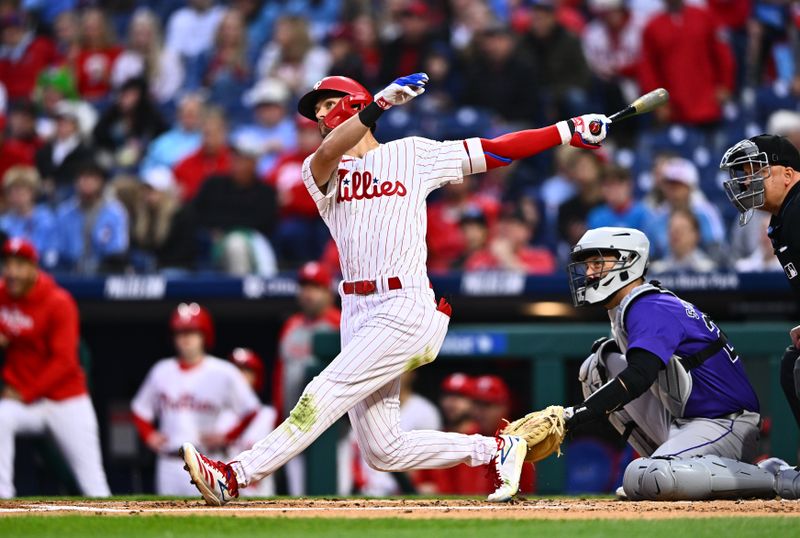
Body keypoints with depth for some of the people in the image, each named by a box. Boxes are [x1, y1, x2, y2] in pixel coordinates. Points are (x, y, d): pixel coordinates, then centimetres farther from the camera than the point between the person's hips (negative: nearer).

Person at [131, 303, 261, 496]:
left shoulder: (223, 373, -3)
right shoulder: (162, 371, 9)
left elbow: (249, 412, 1)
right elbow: (141, 410, 21)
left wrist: (225, 437, -7)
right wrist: (149, 435, 5)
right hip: (169, 463, 4)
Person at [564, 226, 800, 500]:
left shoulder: (651, 308, -16)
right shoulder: (625, 309, 16)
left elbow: (639, 377, -31)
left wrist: (580, 413, -37)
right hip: (679, 424, 10)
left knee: (643, 480, -35)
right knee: (598, 365, 10)